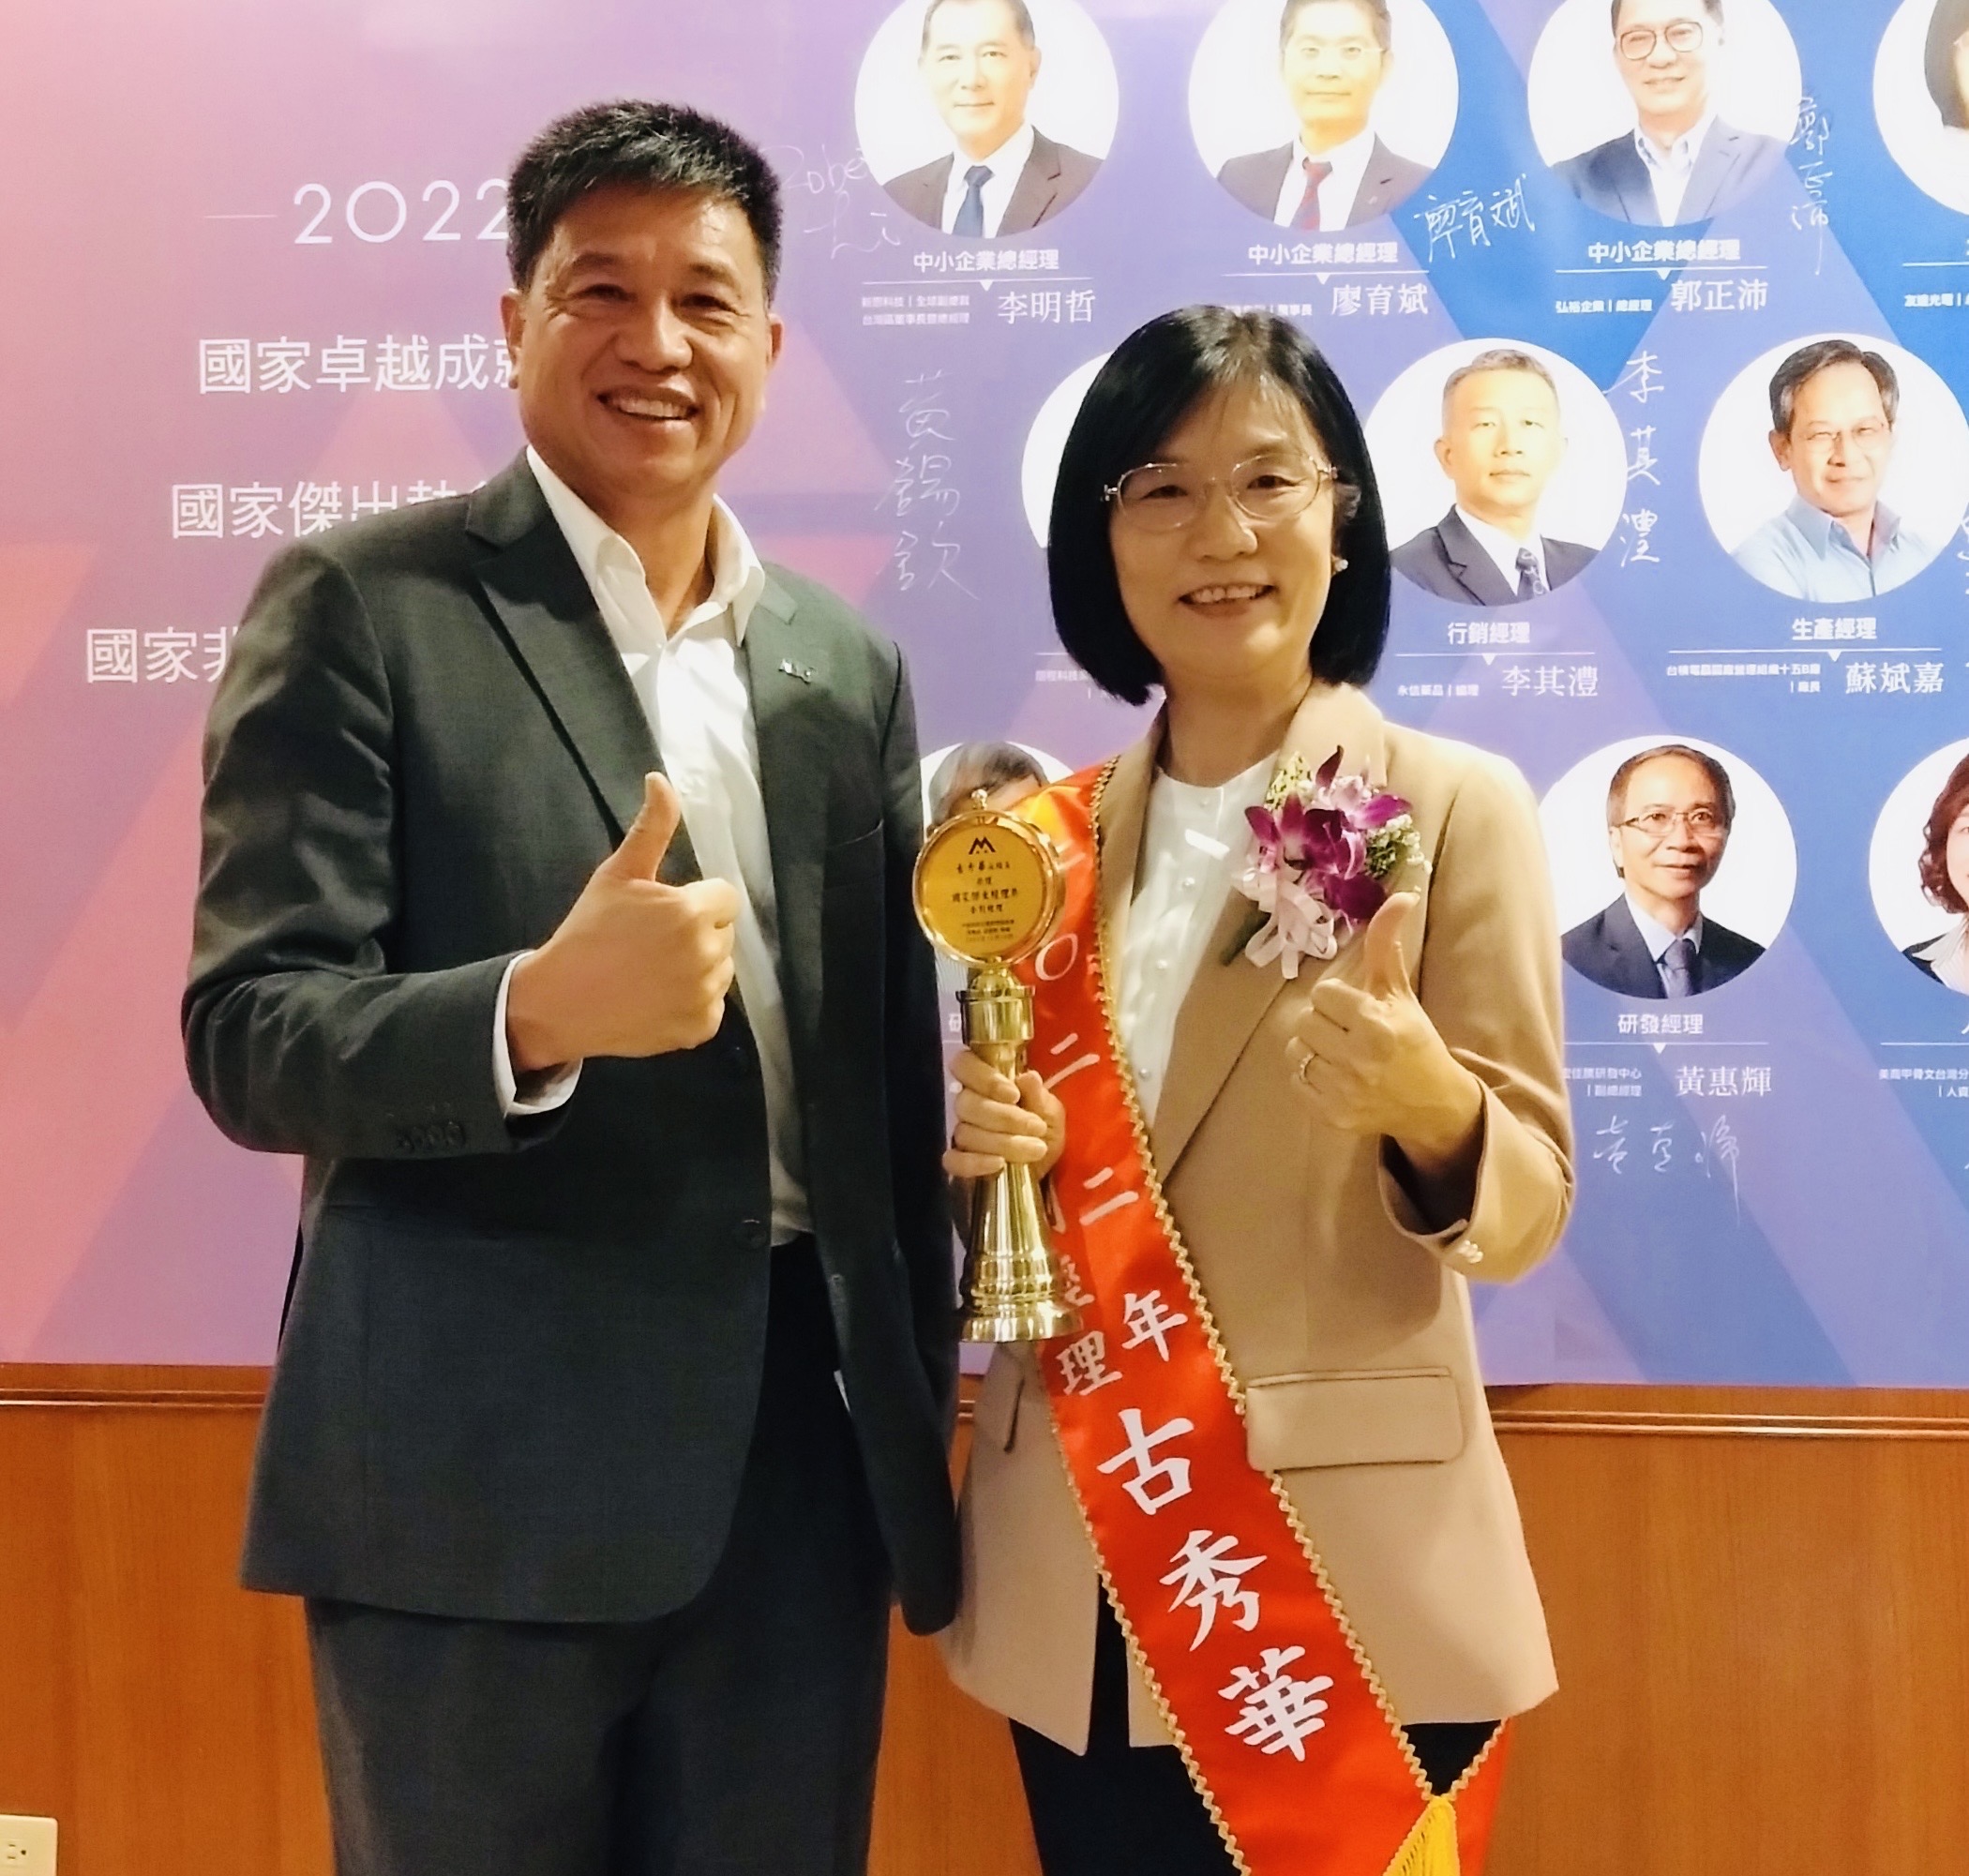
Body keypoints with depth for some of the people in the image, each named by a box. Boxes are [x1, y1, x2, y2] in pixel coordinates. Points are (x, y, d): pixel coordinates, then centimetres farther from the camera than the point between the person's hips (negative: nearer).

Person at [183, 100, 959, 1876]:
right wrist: (535, 1014, -29)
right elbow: (251, 1038, -11)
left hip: (803, 1457, 5)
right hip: (478, 1467, -4)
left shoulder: (849, 663, 10)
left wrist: (923, 1399, 13)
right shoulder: (360, 606, -5)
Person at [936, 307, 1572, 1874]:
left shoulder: (1456, 807, -8)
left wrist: (1423, 1102, -29)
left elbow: (1529, 1202, -9)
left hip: (1346, 1585, -4)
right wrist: (989, 1152, -8)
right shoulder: (1056, 837, 5)